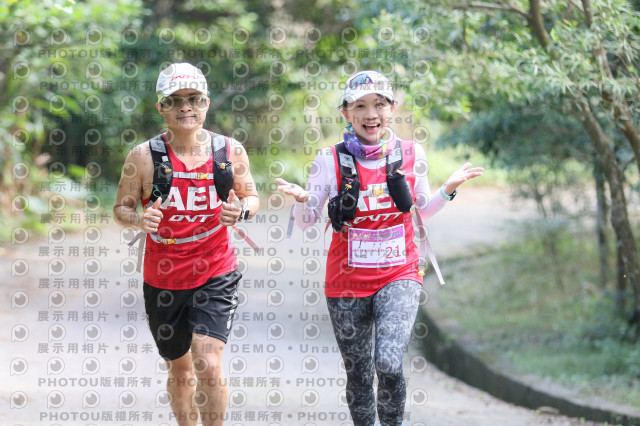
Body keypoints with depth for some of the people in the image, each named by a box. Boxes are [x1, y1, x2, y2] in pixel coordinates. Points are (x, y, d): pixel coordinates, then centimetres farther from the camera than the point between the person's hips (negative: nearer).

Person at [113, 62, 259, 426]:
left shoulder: (230, 151, -3)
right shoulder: (144, 157, -7)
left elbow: (251, 196, 10)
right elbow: (122, 207, 1)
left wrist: (242, 210, -14)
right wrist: (139, 219, -22)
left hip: (216, 276, -1)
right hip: (164, 280, 1)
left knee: (209, 367, -16)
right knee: (181, 372, 15)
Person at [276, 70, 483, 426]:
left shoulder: (410, 155, 1)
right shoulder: (331, 160, -4)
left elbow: (422, 210, 15)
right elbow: (306, 221, 1)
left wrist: (447, 190, -3)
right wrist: (301, 200, -20)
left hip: (398, 276, 0)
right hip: (348, 281, 0)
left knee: (388, 363, -21)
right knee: (359, 375, 8)